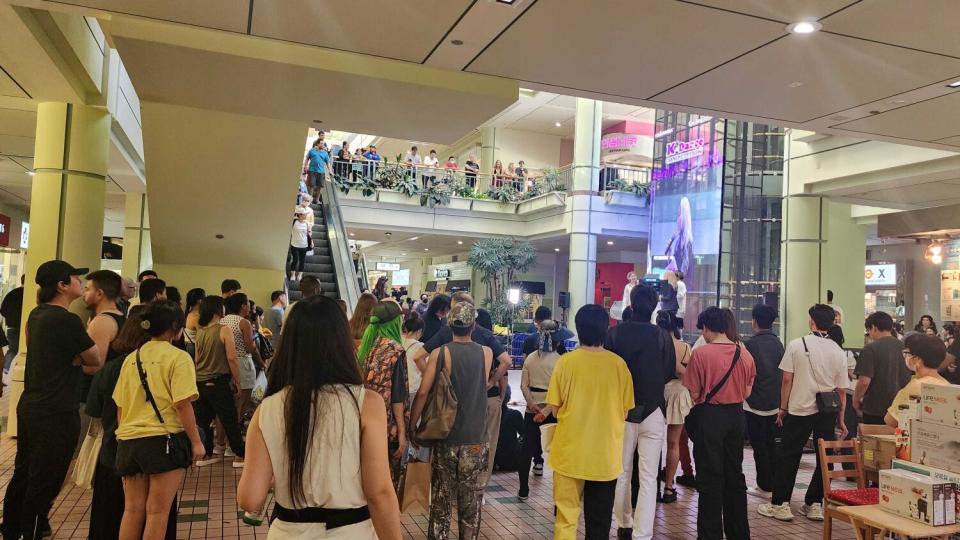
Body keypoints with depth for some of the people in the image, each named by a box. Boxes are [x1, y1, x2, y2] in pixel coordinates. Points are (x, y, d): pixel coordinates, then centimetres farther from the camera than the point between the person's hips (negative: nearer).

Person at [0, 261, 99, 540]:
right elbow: (96, 361, -10)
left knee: (23, 473, 21)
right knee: (44, 482, 4)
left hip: (30, 406, 9)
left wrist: (76, 358, -2)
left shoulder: (37, 314, 6)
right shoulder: (67, 320, -20)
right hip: (56, 412, -9)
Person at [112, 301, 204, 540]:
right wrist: (196, 441, -9)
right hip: (165, 440, -6)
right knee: (157, 511, 2)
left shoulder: (131, 358, 10)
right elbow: (182, 404, -15)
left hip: (128, 441, 6)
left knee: (132, 509, 12)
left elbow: (120, 406, 13)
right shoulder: (178, 357, -8)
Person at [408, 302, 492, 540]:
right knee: (470, 502, 12)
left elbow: (423, 392, -14)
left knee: (441, 500, 13)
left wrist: (411, 424, -5)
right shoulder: (486, 353, -2)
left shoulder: (439, 353, -8)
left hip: (445, 437, -1)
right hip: (476, 440, 1)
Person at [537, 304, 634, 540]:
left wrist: (544, 412, 15)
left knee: (566, 516, 10)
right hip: (606, 454, 2)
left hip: (571, 451, -1)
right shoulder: (618, 363, -6)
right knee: (599, 520, 16)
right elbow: (625, 412, 1)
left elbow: (554, 408, -7)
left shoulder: (566, 361, -11)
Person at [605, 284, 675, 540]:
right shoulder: (662, 336, -9)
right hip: (652, 409, -1)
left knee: (622, 472, 17)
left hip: (622, 409, 1)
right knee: (648, 476, 3)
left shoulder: (614, 333, -9)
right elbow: (670, 372, 0)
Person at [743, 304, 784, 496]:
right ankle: (773, 484, 22)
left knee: (759, 445, 3)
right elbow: (781, 372, 11)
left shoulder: (750, 344, -15)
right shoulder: (778, 344, 3)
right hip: (775, 402, 6)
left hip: (755, 403, -6)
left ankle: (765, 486, 7)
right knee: (771, 443, 15)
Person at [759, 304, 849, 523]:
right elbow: (841, 390, 5)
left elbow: (787, 380, -7)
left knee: (789, 457, 5)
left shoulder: (796, 345, -7)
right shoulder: (838, 351, 2)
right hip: (828, 412, 3)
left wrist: (783, 408, 4)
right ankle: (814, 504, 18)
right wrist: (840, 419, 14)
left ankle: (779, 504, 9)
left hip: (799, 409, -3)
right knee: (824, 458, 12)